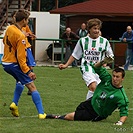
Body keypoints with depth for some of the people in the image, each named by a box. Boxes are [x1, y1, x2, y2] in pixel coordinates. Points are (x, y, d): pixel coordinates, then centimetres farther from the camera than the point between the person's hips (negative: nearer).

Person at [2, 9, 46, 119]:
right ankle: (41, 113, -12)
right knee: (32, 87, -6)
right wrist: (28, 71, -22)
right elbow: (21, 58, -23)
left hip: (5, 63, 9)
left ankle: (14, 103, 20)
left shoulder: (9, 29, 2)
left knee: (20, 81, 33)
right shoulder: (21, 36, -22)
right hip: (14, 64, -9)